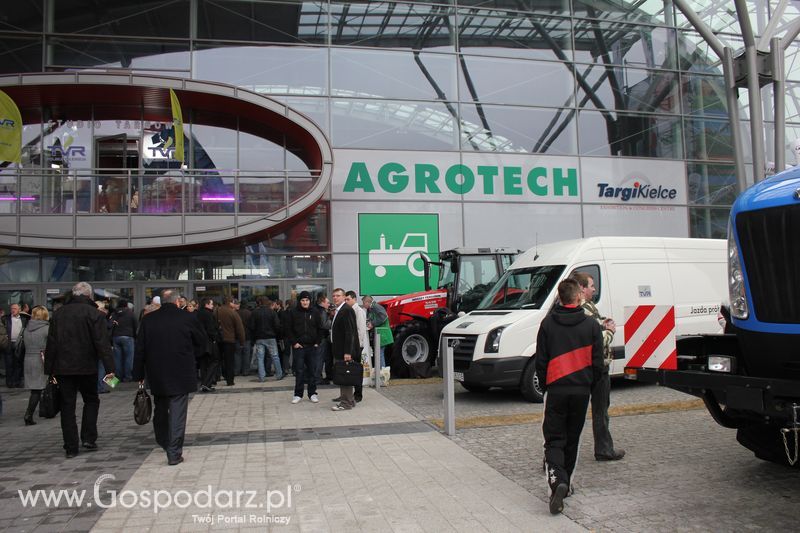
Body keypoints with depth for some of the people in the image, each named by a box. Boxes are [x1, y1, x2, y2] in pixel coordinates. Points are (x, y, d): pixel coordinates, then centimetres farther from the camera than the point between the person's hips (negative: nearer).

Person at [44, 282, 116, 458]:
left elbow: (51, 343, 9)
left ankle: (71, 447, 8)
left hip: (62, 368, 3)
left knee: (67, 406, 7)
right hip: (86, 367, -3)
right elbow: (102, 343, -13)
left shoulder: (59, 313, 6)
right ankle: (89, 438, 6)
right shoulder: (94, 313, -7)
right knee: (91, 401, 14)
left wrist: (49, 369, 14)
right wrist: (109, 367, -12)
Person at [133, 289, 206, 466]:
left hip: (156, 374, 3)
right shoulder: (187, 318, -7)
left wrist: (139, 375, 9)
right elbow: (201, 343, 3)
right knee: (177, 413, -1)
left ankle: (163, 442, 38)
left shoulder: (148, 320, -1)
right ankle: (174, 453, -3)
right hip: (181, 374, -3)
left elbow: (140, 349, 3)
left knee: (160, 410, 21)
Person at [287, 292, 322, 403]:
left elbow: (319, 329, 10)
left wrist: (317, 342, 1)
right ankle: (298, 394, 10)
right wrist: (294, 342, -6)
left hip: (312, 347, 2)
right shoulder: (293, 313, 1)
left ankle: (312, 393, 14)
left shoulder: (314, 313, 6)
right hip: (298, 347, -2)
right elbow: (289, 329, 1)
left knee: (312, 371, 5)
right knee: (299, 371, 1)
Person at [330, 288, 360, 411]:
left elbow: (350, 332, -20)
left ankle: (346, 403, 2)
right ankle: (349, 400, 23)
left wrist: (347, 352, -24)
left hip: (345, 351, -10)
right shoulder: (337, 311, 16)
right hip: (338, 351, 10)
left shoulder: (347, 310, -15)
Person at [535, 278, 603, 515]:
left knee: (554, 439, 1)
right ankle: (566, 482, 25)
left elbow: (540, 361, 0)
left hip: (556, 390, -1)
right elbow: (597, 363, 2)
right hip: (581, 391, 1)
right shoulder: (591, 325, -2)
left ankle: (557, 480, -21)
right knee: (572, 439, 16)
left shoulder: (548, 323, -3)